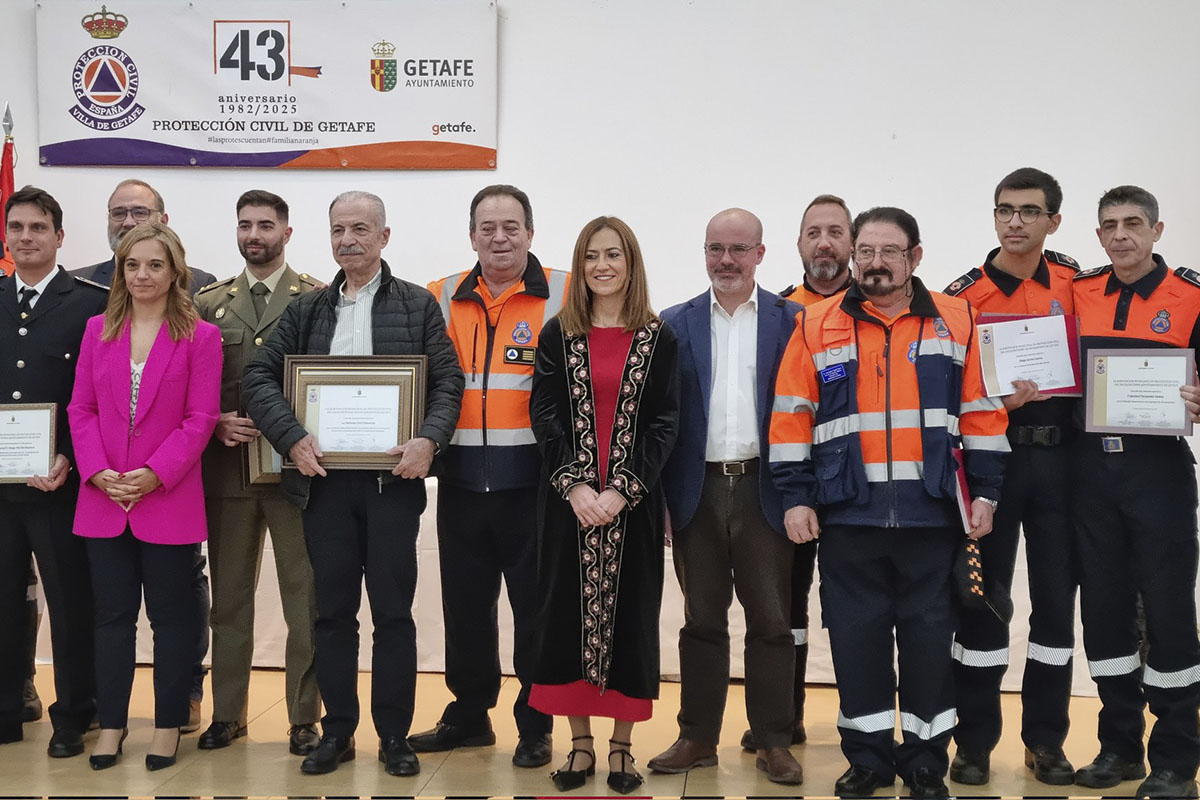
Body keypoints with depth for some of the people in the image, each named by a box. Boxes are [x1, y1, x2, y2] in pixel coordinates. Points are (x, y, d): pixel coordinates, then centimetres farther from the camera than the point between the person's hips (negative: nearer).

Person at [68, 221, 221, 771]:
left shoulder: (200, 337, -3)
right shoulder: (99, 330, 9)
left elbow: (201, 417, -7)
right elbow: (81, 408, 6)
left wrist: (156, 474, -15)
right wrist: (98, 471, -8)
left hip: (168, 498, -3)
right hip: (104, 497, 3)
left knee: (170, 614, 7)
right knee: (112, 614, 11)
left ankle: (168, 725, 19)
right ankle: (111, 721, 23)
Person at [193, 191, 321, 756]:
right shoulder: (209, 303, 12)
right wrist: (216, 424, -6)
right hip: (227, 467, 3)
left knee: (304, 597, 1)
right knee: (229, 595, 10)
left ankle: (304, 717, 10)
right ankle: (227, 712, 21)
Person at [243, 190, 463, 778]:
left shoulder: (418, 305, 5)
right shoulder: (306, 310, 11)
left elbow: (448, 382, -1)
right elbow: (259, 377, 4)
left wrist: (428, 440, -18)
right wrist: (292, 437, -12)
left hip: (394, 478, -2)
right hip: (325, 479, 2)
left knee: (393, 611, 3)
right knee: (333, 609, 8)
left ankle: (394, 735, 13)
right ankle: (337, 731, 19)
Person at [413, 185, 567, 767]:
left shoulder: (565, 296, -2)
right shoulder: (442, 299, 8)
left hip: (532, 482, -3)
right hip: (461, 483, 3)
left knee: (536, 608, 6)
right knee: (465, 606, 14)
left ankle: (535, 727, 20)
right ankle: (468, 715, 30)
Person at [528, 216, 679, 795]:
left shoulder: (658, 338, 3)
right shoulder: (557, 335, 6)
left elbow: (663, 422, -2)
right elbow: (544, 415, 0)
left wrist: (623, 490, -13)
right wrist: (575, 486, -12)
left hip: (633, 503, -1)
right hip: (568, 501, 1)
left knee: (629, 613, 4)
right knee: (568, 612, 4)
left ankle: (622, 745, 16)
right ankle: (580, 743, 16)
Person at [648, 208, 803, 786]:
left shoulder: (792, 321, 4)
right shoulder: (675, 324, 8)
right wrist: (662, 495, -3)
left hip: (765, 489, -1)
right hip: (699, 491, 1)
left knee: (772, 621, 4)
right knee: (702, 621, 9)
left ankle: (773, 742, 14)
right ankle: (698, 738, 19)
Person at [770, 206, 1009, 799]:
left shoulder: (955, 321, 7)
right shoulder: (819, 326, 5)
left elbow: (981, 412, 7)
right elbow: (791, 416, 4)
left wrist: (985, 491, 2)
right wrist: (795, 496, -1)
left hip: (930, 512, 0)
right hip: (848, 512, 0)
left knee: (929, 636, 6)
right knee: (856, 636, 6)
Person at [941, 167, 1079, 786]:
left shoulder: (1075, 282, 5)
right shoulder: (963, 295, -3)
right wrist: (994, 401, -20)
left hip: (1060, 458, 2)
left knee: (1057, 597, 7)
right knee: (983, 600, 2)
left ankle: (1046, 739, 20)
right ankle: (974, 741, 13)